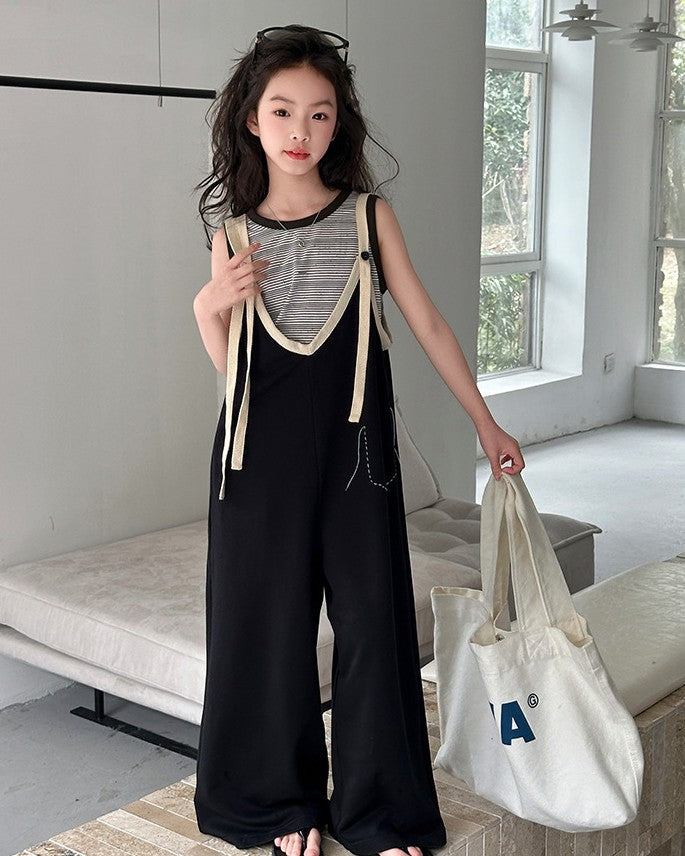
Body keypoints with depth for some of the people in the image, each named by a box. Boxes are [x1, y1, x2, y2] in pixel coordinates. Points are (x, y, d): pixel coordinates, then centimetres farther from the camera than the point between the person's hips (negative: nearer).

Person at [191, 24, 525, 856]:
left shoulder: (368, 216, 1)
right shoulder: (233, 232, 4)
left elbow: (427, 324, 5)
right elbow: (231, 364, 8)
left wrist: (485, 422, 8)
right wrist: (208, 307, -11)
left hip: (352, 444, -1)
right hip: (262, 449, 1)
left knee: (371, 615, 4)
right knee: (269, 617, 7)